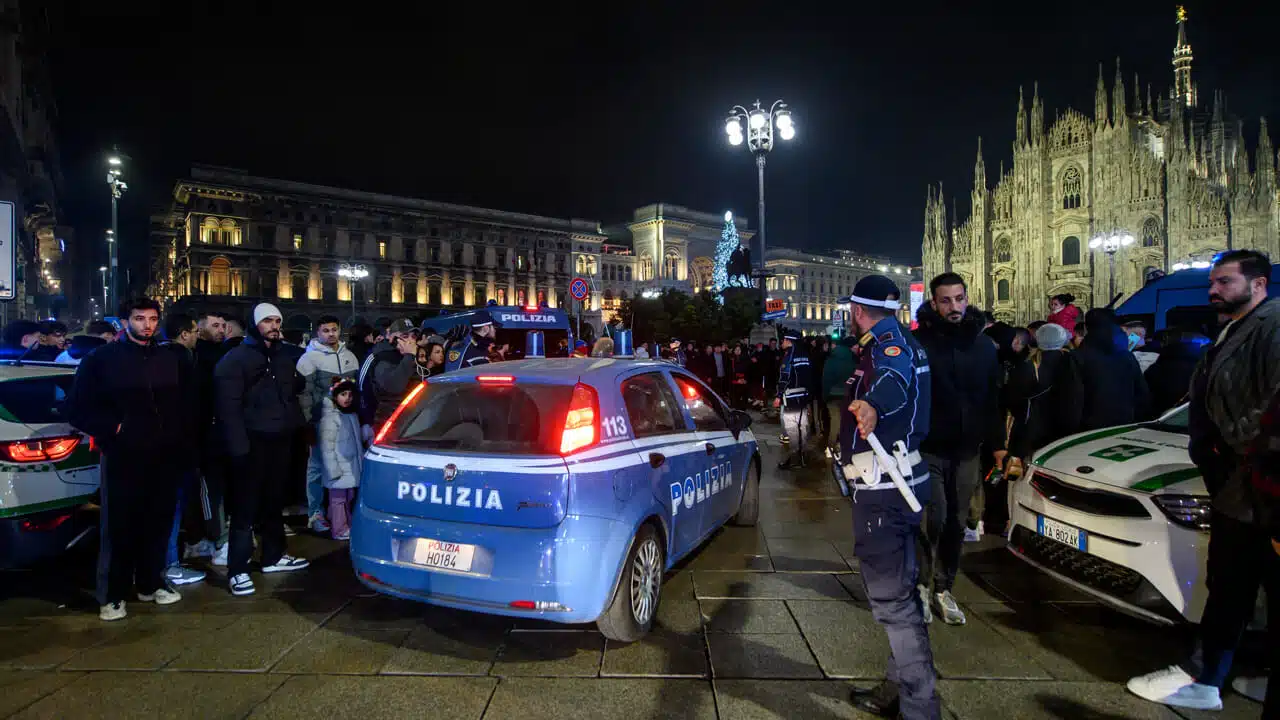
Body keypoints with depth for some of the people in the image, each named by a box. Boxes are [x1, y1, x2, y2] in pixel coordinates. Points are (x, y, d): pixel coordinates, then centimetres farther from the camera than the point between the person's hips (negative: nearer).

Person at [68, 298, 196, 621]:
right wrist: (113, 429, -10)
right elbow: (78, 409, -1)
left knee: (159, 522, 10)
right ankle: (112, 595, 16)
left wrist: (183, 444, 9)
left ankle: (150, 584, 27)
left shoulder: (169, 361, 12)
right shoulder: (102, 358, 0)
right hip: (123, 458, -4)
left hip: (164, 459, 4)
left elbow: (184, 406, 17)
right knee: (119, 527, 2)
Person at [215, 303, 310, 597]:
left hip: (281, 439, 6)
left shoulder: (284, 357, 14)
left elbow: (293, 391, 27)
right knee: (246, 506, -5)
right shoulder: (236, 358, -6)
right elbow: (228, 406, -14)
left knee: (275, 501, 14)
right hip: (253, 441, -6)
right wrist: (238, 445, -21)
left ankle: (274, 556, 26)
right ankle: (237, 570, -1)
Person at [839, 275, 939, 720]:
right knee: (899, 588, 19)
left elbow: (893, 379, -40)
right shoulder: (900, 341, 15)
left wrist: (871, 406, -61)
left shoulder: (887, 342, -15)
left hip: (883, 488, -11)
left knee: (891, 597, -8)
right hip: (899, 482, 11)